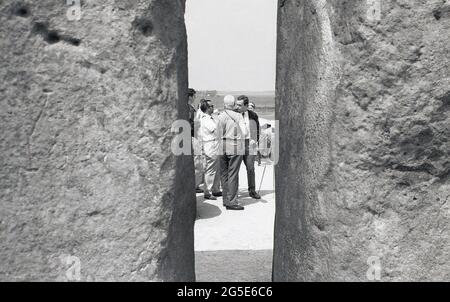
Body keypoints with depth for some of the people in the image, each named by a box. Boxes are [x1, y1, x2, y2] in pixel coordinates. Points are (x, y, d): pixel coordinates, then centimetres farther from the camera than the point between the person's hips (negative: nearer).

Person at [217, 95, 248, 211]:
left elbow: (218, 134, 0)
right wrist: (240, 140, 10)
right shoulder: (238, 116, -3)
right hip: (235, 147, -3)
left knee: (224, 174, 12)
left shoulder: (220, 116, 5)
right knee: (233, 175, -3)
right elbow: (244, 133, -7)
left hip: (222, 147, 4)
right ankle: (231, 202, -4)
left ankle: (226, 199, 19)